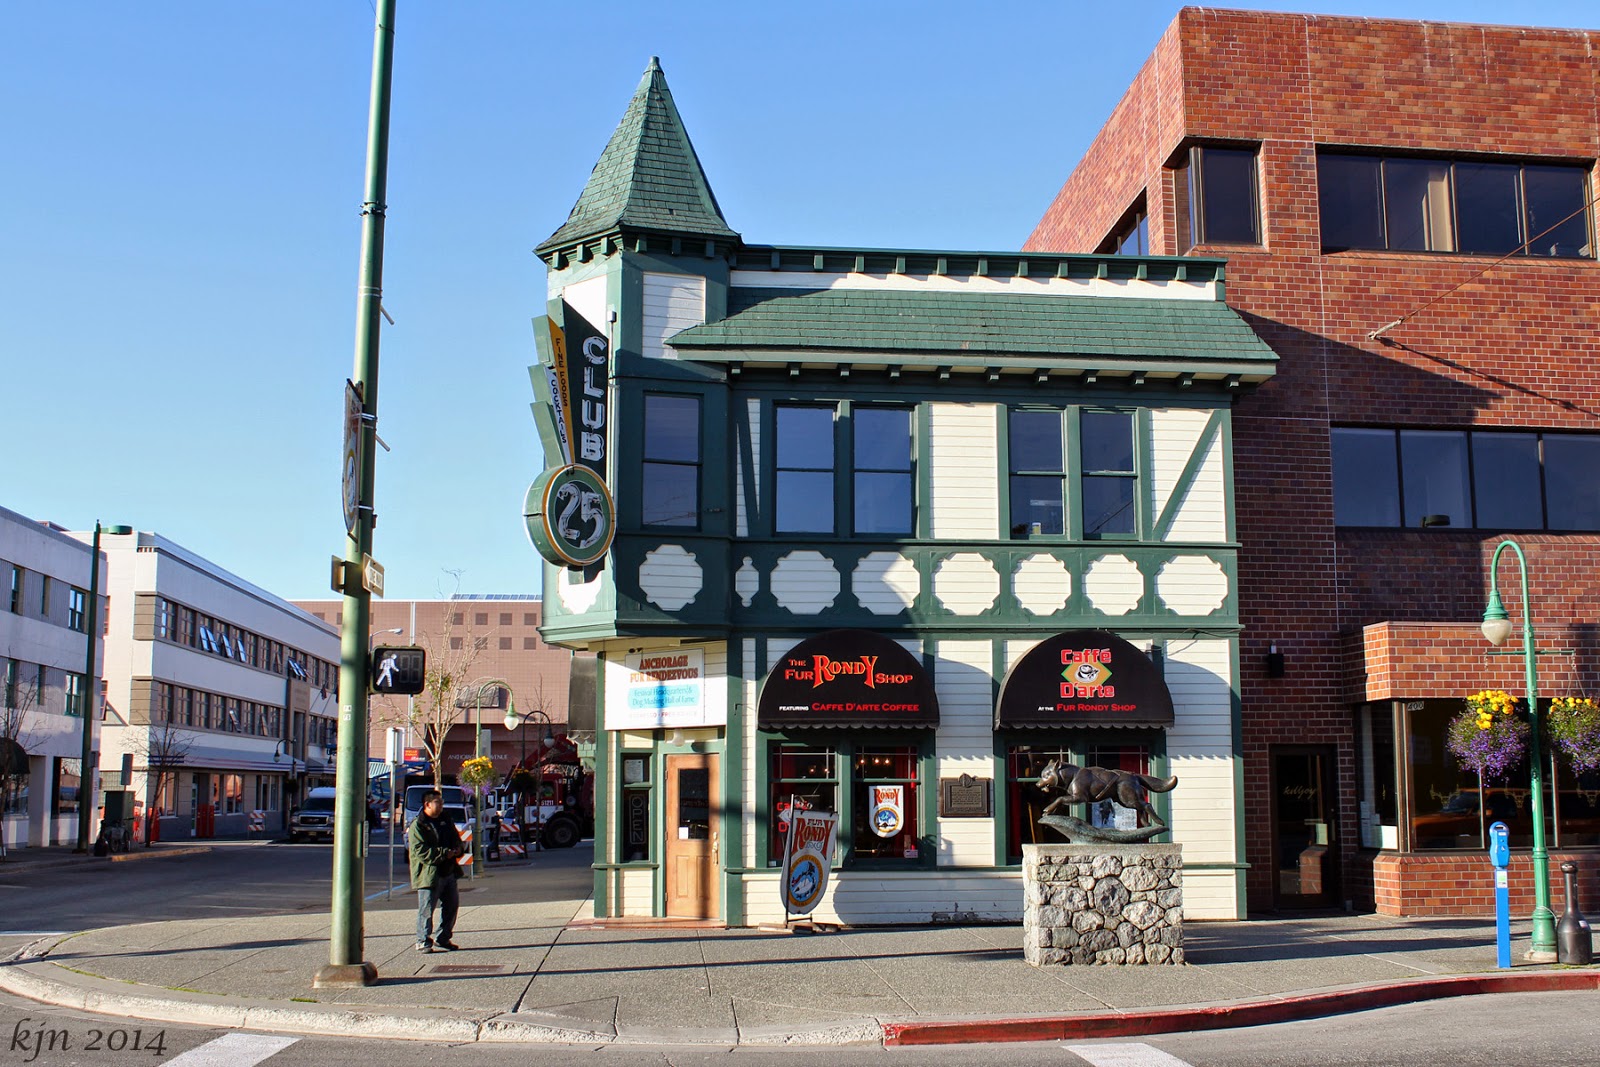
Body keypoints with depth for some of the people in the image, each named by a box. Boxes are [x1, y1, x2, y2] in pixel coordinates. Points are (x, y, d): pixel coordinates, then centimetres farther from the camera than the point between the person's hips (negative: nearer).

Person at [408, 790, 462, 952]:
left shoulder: (445, 822, 15)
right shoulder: (418, 825, -9)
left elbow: (456, 840, 24)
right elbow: (420, 851, -17)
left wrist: (456, 850, -1)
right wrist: (444, 853, -20)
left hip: (448, 872, 8)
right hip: (429, 874, -8)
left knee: (452, 905, 11)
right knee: (426, 909, -5)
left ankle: (443, 938, 23)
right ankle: (423, 941, 5)